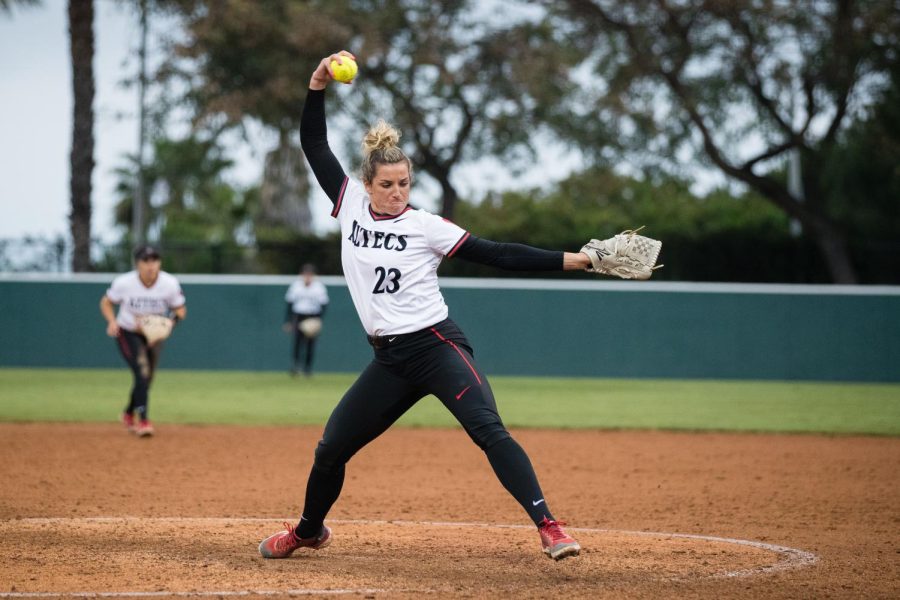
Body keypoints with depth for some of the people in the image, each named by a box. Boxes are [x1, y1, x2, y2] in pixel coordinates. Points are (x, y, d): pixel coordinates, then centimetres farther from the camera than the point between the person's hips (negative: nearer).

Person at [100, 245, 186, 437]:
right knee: (142, 372, -22)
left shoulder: (170, 284, -17)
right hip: (127, 333, -3)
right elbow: (106, 302, -4)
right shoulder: (124, 283, -21)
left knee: (146, 379, 12)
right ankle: (142, 419, -22)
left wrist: (172, 319, -26)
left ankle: (129, 414, 38)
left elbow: (180, 309, -4)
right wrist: (112, 321, -23)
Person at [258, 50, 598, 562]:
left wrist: (572, 260, -12)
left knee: (488, 428, -24)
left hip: (437, 346, -5)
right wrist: (318, 87, -2)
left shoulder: (426, 226, -3)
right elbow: (315, 146, 10)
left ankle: (549, 527, -32)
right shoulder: (351, 204, 8)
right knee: (331, 449, 7)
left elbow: (497, 255, -5)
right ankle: (309, 531, 32)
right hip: (391, 360, 5)